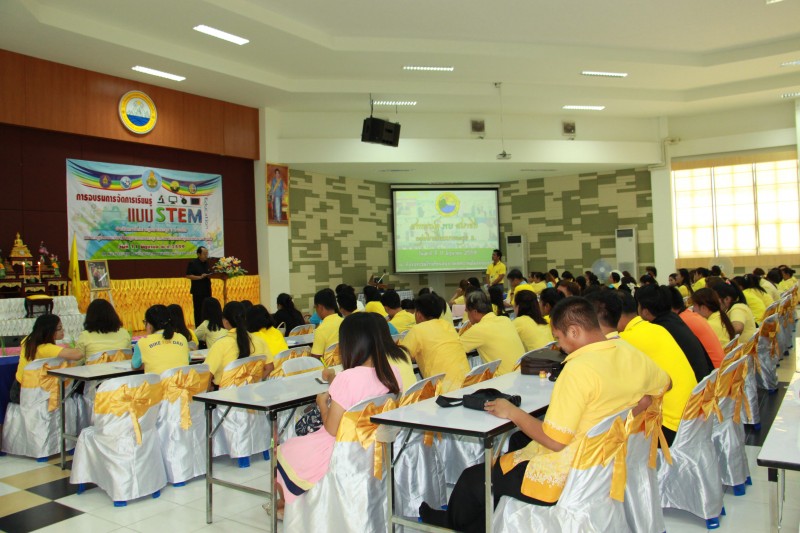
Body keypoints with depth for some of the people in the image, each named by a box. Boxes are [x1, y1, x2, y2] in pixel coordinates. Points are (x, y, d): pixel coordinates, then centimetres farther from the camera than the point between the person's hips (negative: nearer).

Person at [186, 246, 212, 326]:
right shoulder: (192, 263, -6)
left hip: (207, 290, 5)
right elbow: (188, 275, -11)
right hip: (197, 291, -5)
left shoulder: (207, 263, 11)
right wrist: (200, 277, -19)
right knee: (198, 310, 0)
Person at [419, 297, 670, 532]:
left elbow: (555, 441, -25)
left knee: (472, 479, 8)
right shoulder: (632, 354, -4)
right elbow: (663, 384, 19)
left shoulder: (578, 370, -27)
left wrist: (513, 413, -12)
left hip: (565, 476, -9)